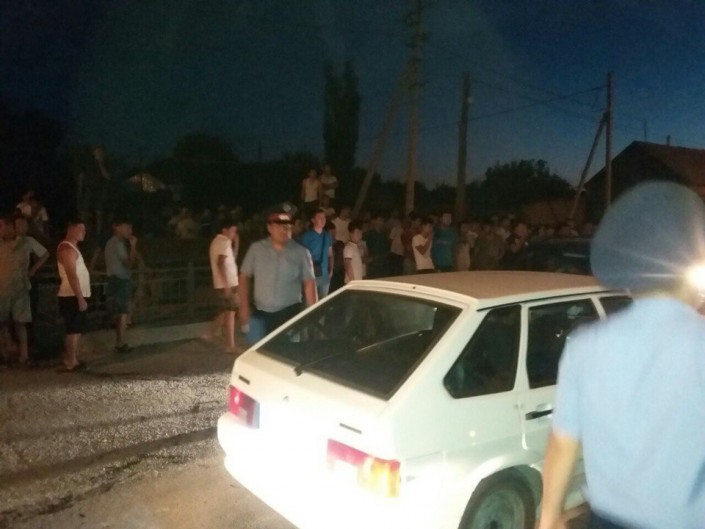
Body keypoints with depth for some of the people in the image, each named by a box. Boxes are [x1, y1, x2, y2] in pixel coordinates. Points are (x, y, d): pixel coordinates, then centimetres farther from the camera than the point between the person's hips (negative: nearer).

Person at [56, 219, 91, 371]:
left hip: (76, 296, 10)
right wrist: (80, 298, -23)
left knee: (77, 329, 13)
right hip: (72, 296, -10)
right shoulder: (67, 248, -15)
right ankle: (71, 362, -2)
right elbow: (72, 276, -21)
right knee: (73, 330, -7)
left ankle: (73, 359, 19)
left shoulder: (73, 247, 18)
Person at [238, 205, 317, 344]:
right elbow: (245, 277, 7)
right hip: (260, 314, 1)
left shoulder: (301, 252, -2)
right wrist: (244, 306, -1)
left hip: (290, 314, -1)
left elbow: (309, 283, -1)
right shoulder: (256, 249, 1)